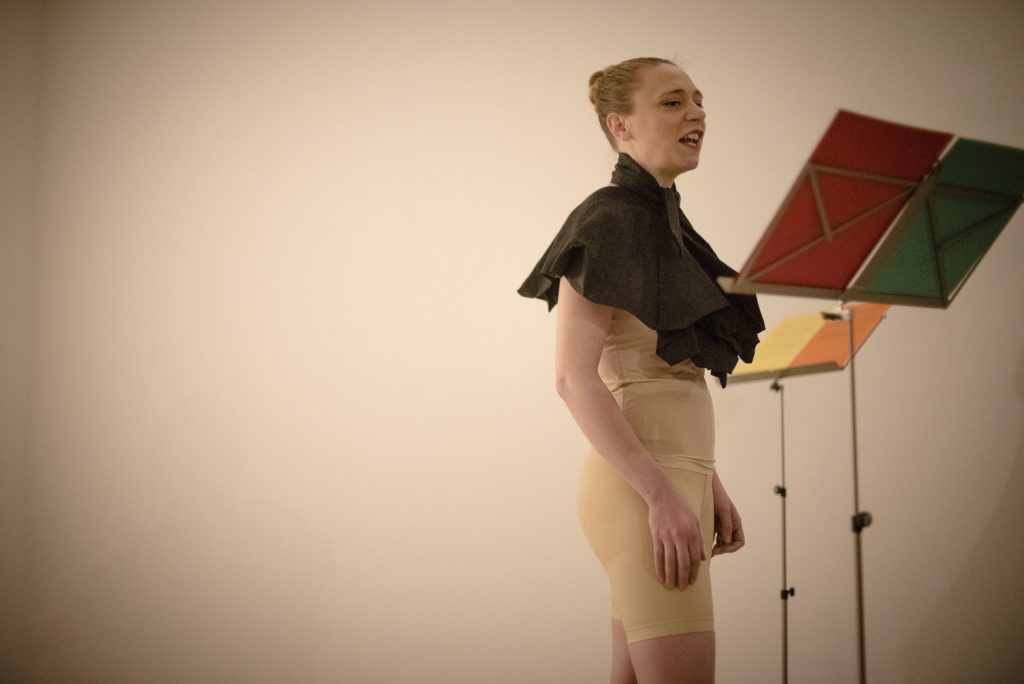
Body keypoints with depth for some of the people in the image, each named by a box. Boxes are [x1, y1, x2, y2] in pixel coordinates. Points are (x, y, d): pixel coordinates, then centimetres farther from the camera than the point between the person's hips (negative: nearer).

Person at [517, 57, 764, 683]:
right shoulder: (607, 221, -8)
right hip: (642, 486, -9)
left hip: (675, 473, 9)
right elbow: (574, 377, -17)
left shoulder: (666, 224, 19)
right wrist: (663, 494, -22)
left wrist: (710, 484, 18)